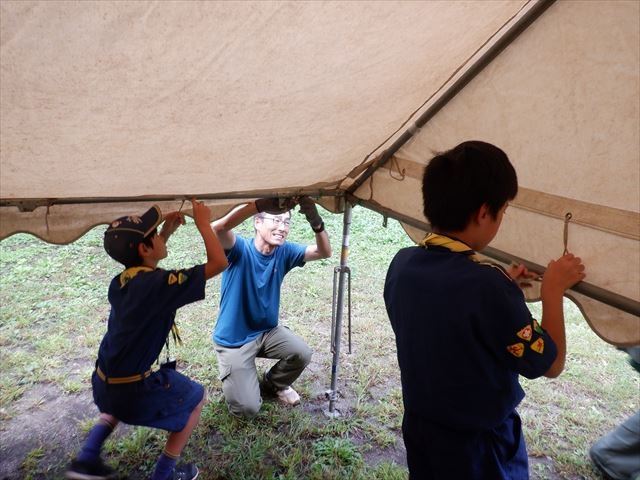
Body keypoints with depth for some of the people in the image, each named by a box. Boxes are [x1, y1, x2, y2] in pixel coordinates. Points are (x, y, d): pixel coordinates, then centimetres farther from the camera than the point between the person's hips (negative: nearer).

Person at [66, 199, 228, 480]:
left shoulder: (119, 282, -1)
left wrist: (168, 230, 14)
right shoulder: (158, 284, -25)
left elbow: (144, 264, 24)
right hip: (132, 391, -7)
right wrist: (203, 223, -12)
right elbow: (218, 263, -25)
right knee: (195, 398, 15)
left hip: (102, 383, 7)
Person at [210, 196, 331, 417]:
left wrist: (316, 222, -41)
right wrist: (263, 203, -60)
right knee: (247, 408, -9)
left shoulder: (284, 252, -9)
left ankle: (274, 384, 15)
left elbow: (324, 252, -19)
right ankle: (234, 376, 26)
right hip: (233, 340, -4)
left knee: (302, 353, -18)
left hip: (268, 331, 5)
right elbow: (219, 228, -45)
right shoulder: (240, 249, -23)